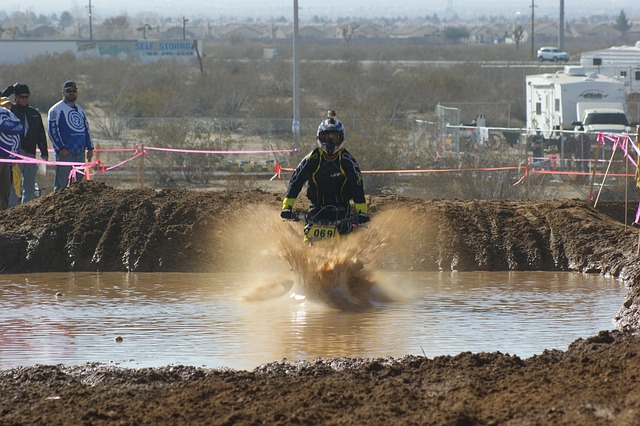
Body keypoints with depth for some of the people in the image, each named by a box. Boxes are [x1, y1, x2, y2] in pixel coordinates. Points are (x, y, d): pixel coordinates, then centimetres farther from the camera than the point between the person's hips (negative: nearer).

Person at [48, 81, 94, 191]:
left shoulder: (80, 110, 20)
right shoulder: (56, 109, -1)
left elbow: (86, 129, 24)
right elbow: (53, 131, -8)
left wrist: (90, 148, 13)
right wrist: (61, 148, -17)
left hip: (80, 153, 7)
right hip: (64, 153, -7)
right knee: (62, 183, -8)